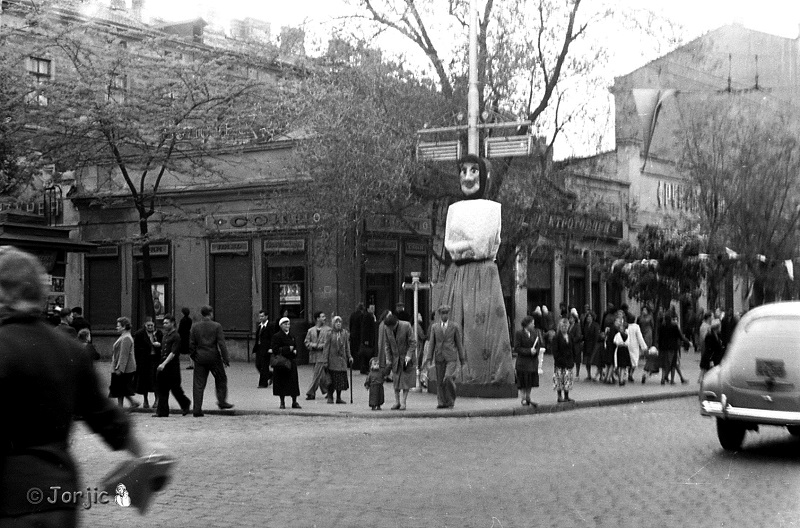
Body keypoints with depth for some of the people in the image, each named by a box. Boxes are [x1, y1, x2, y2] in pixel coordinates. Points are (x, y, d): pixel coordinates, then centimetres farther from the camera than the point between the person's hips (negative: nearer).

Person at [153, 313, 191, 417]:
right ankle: (162, 411, 5)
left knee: (175, 388, 2)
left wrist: (164, 364, -25)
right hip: (163, 366, 7)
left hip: (172, 366, -7)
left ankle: (186, 405, 23)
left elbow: (173, 353, -19)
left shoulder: (176, 336, -11)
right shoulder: (166, 335, 13)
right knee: (162, 389, 3)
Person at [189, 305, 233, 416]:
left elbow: (191, 344, 3)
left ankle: (197, 409, 1)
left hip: (200, 357, 2)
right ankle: (221, 401, 15)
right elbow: (221, 344, -9)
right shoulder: (217, 326, -7)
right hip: (214, 357, -2)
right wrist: (226, 359, -4)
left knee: (198, 383, 4)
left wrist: (193, 356, 16)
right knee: (221, 378, 18)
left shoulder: (195, 327, 1)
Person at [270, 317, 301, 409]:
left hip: (291, 362, 5)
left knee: (293, 382, 2)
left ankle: (294, 402, 6)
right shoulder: (277, 336, -6)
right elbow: (274, 349, -13)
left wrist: (294, 351, -3)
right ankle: (282, 402, 9)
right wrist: (289, 349, -14)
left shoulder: (291, 336, 14)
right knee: (281, 383, -1)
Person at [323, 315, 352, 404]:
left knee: (341, 379, 3)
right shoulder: (330, 334, -3)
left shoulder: (345, 333, 7)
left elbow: (347, 346, 13)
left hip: (342, 359, 3)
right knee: (332, 379, -2)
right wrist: (325, 360, -7)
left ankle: (339, 397, 12)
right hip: (332, 359, -3)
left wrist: (349, 357, 6)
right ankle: (330, 397, 8)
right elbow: (326, 347, -3)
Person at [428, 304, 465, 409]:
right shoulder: (434, 327, 10)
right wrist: (430, 358, 2)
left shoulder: (455, 326, 5)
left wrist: (462, 359, 6)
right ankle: (442, 402, 8)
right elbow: (432, 343, 9)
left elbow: (459, 343, 7)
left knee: (448, 378, -18)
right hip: (439, 357, 3)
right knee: (440, 382, 1)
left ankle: (451, 401, -3)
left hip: (451, 358, -3)